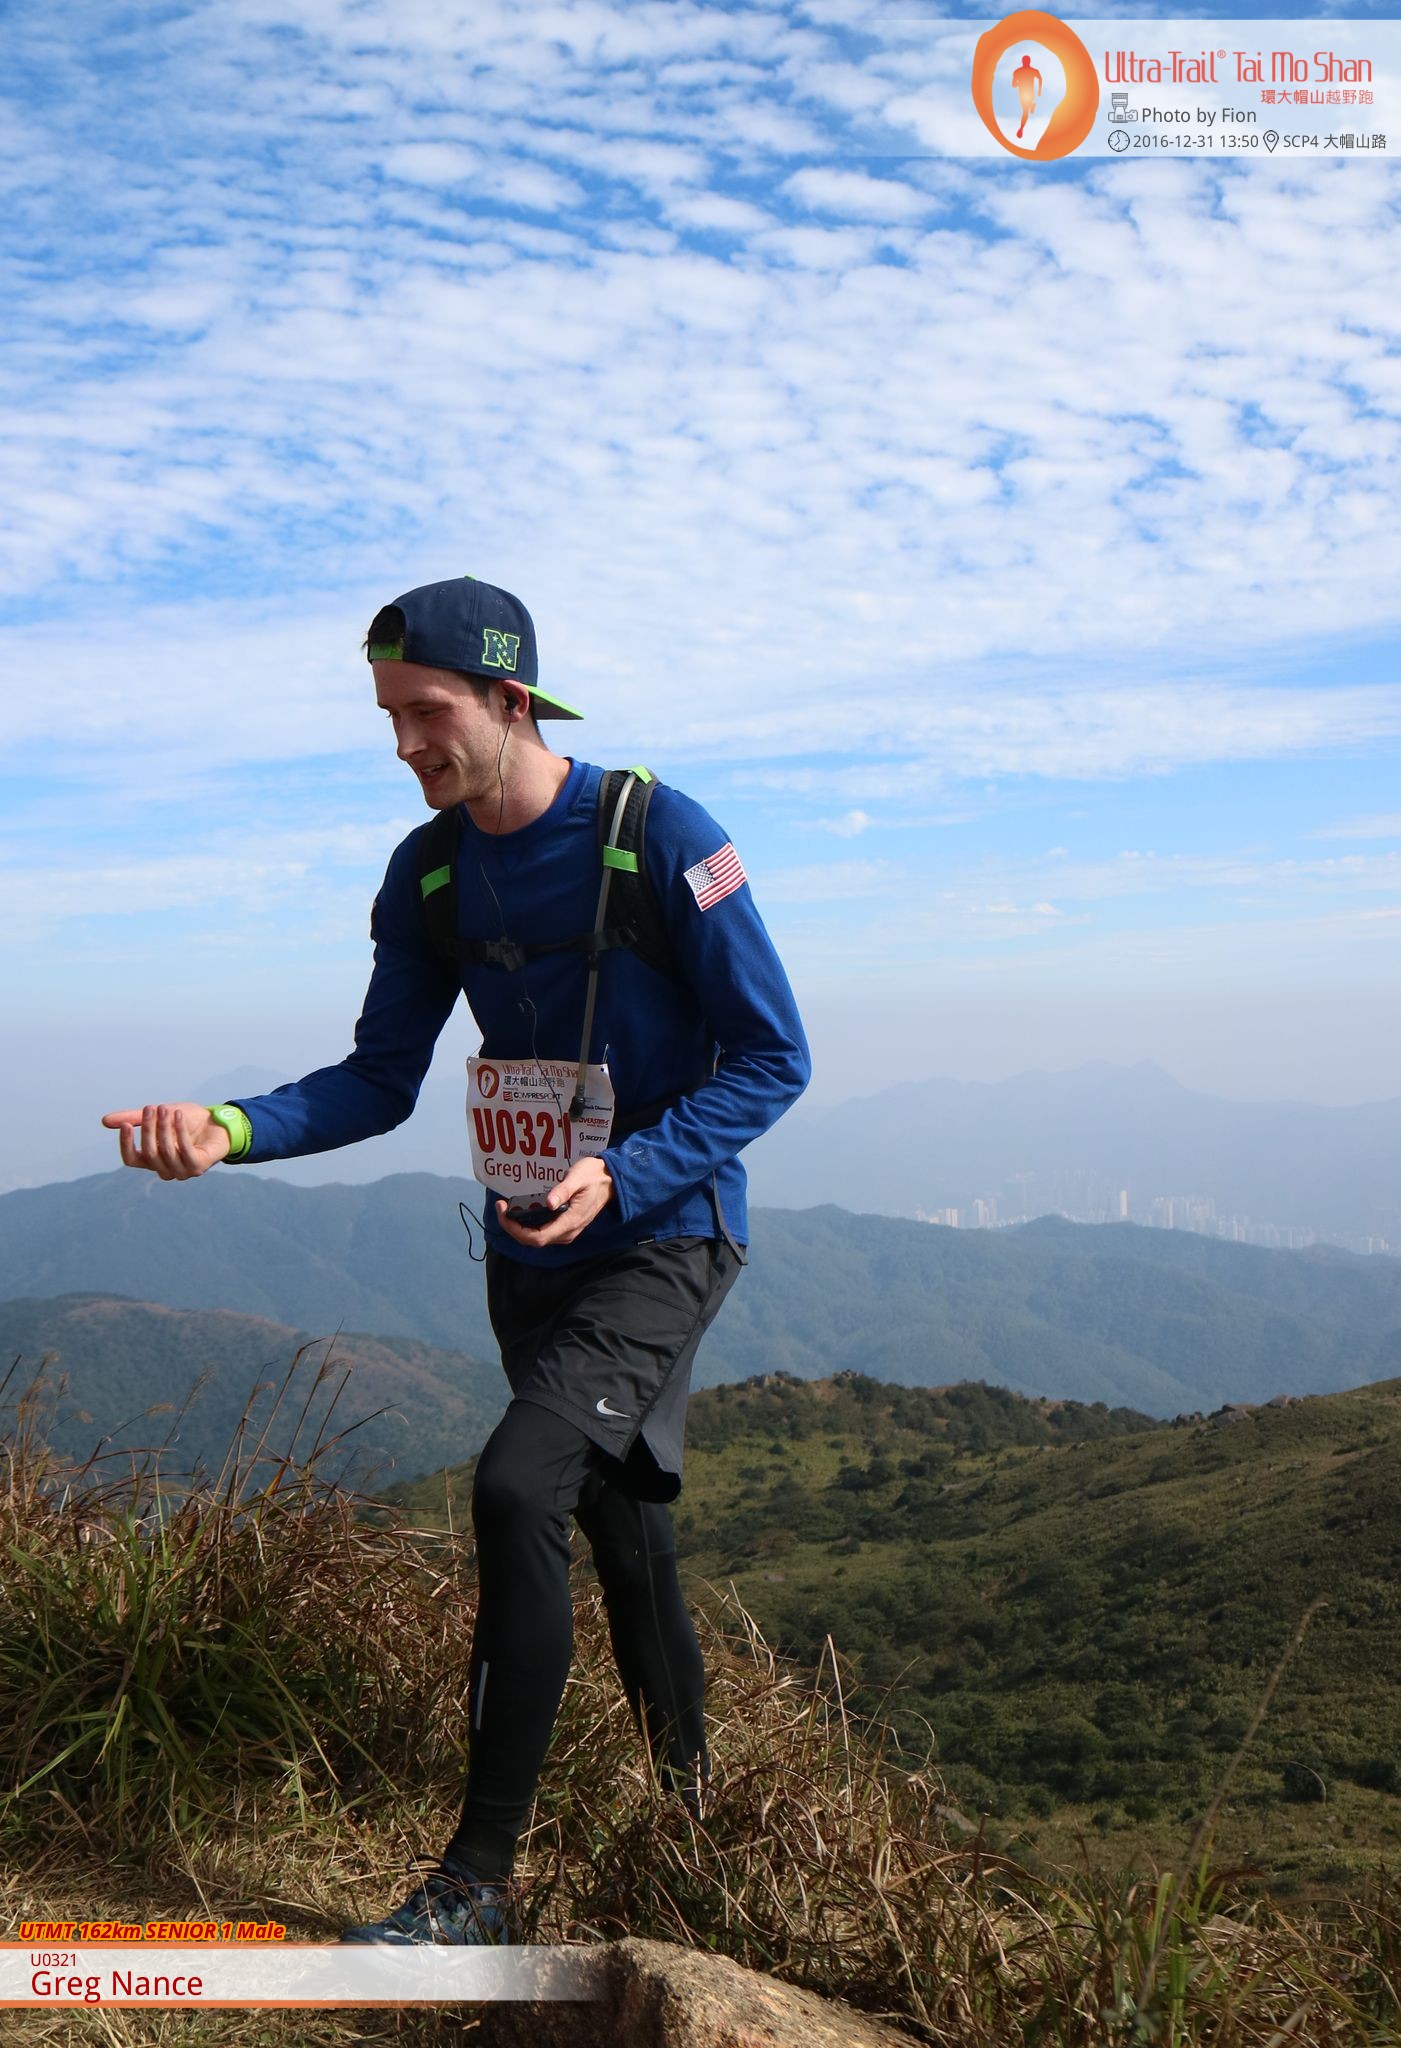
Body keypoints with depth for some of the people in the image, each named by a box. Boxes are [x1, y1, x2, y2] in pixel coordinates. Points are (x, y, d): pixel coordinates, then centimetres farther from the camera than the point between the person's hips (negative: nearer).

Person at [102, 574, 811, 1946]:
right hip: (531, 1251, 6)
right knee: (616, 1513, 19)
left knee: (516, 1485, -22)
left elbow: (772, 1058, -15)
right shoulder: (429, 872, -1)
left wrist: (619, 1176, -27)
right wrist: (232, 1131, -17)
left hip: (665, 1233, -6)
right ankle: (686, 1790, 43)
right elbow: (381, 1081, 1)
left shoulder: (659, 835, -18)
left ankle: (476, 1882, -8)